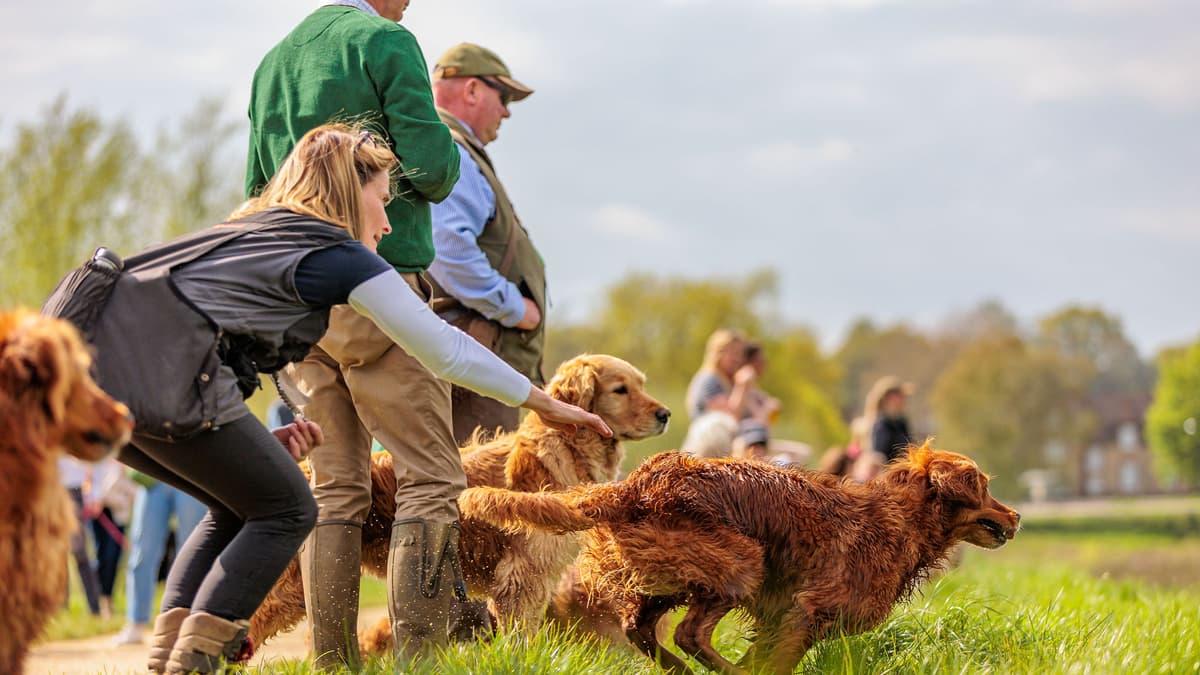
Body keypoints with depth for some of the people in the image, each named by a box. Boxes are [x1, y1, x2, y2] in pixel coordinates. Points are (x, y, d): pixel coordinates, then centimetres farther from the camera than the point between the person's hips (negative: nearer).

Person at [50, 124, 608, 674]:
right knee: (285, 511, 9)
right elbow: (445, 350, 11)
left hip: (99, 369, 8)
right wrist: (546, 405, 23)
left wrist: (260, 443, 20)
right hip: (160, 380, -8)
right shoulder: (340, 255, 8)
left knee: (238, 509, 23)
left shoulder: (247, 233, 32)